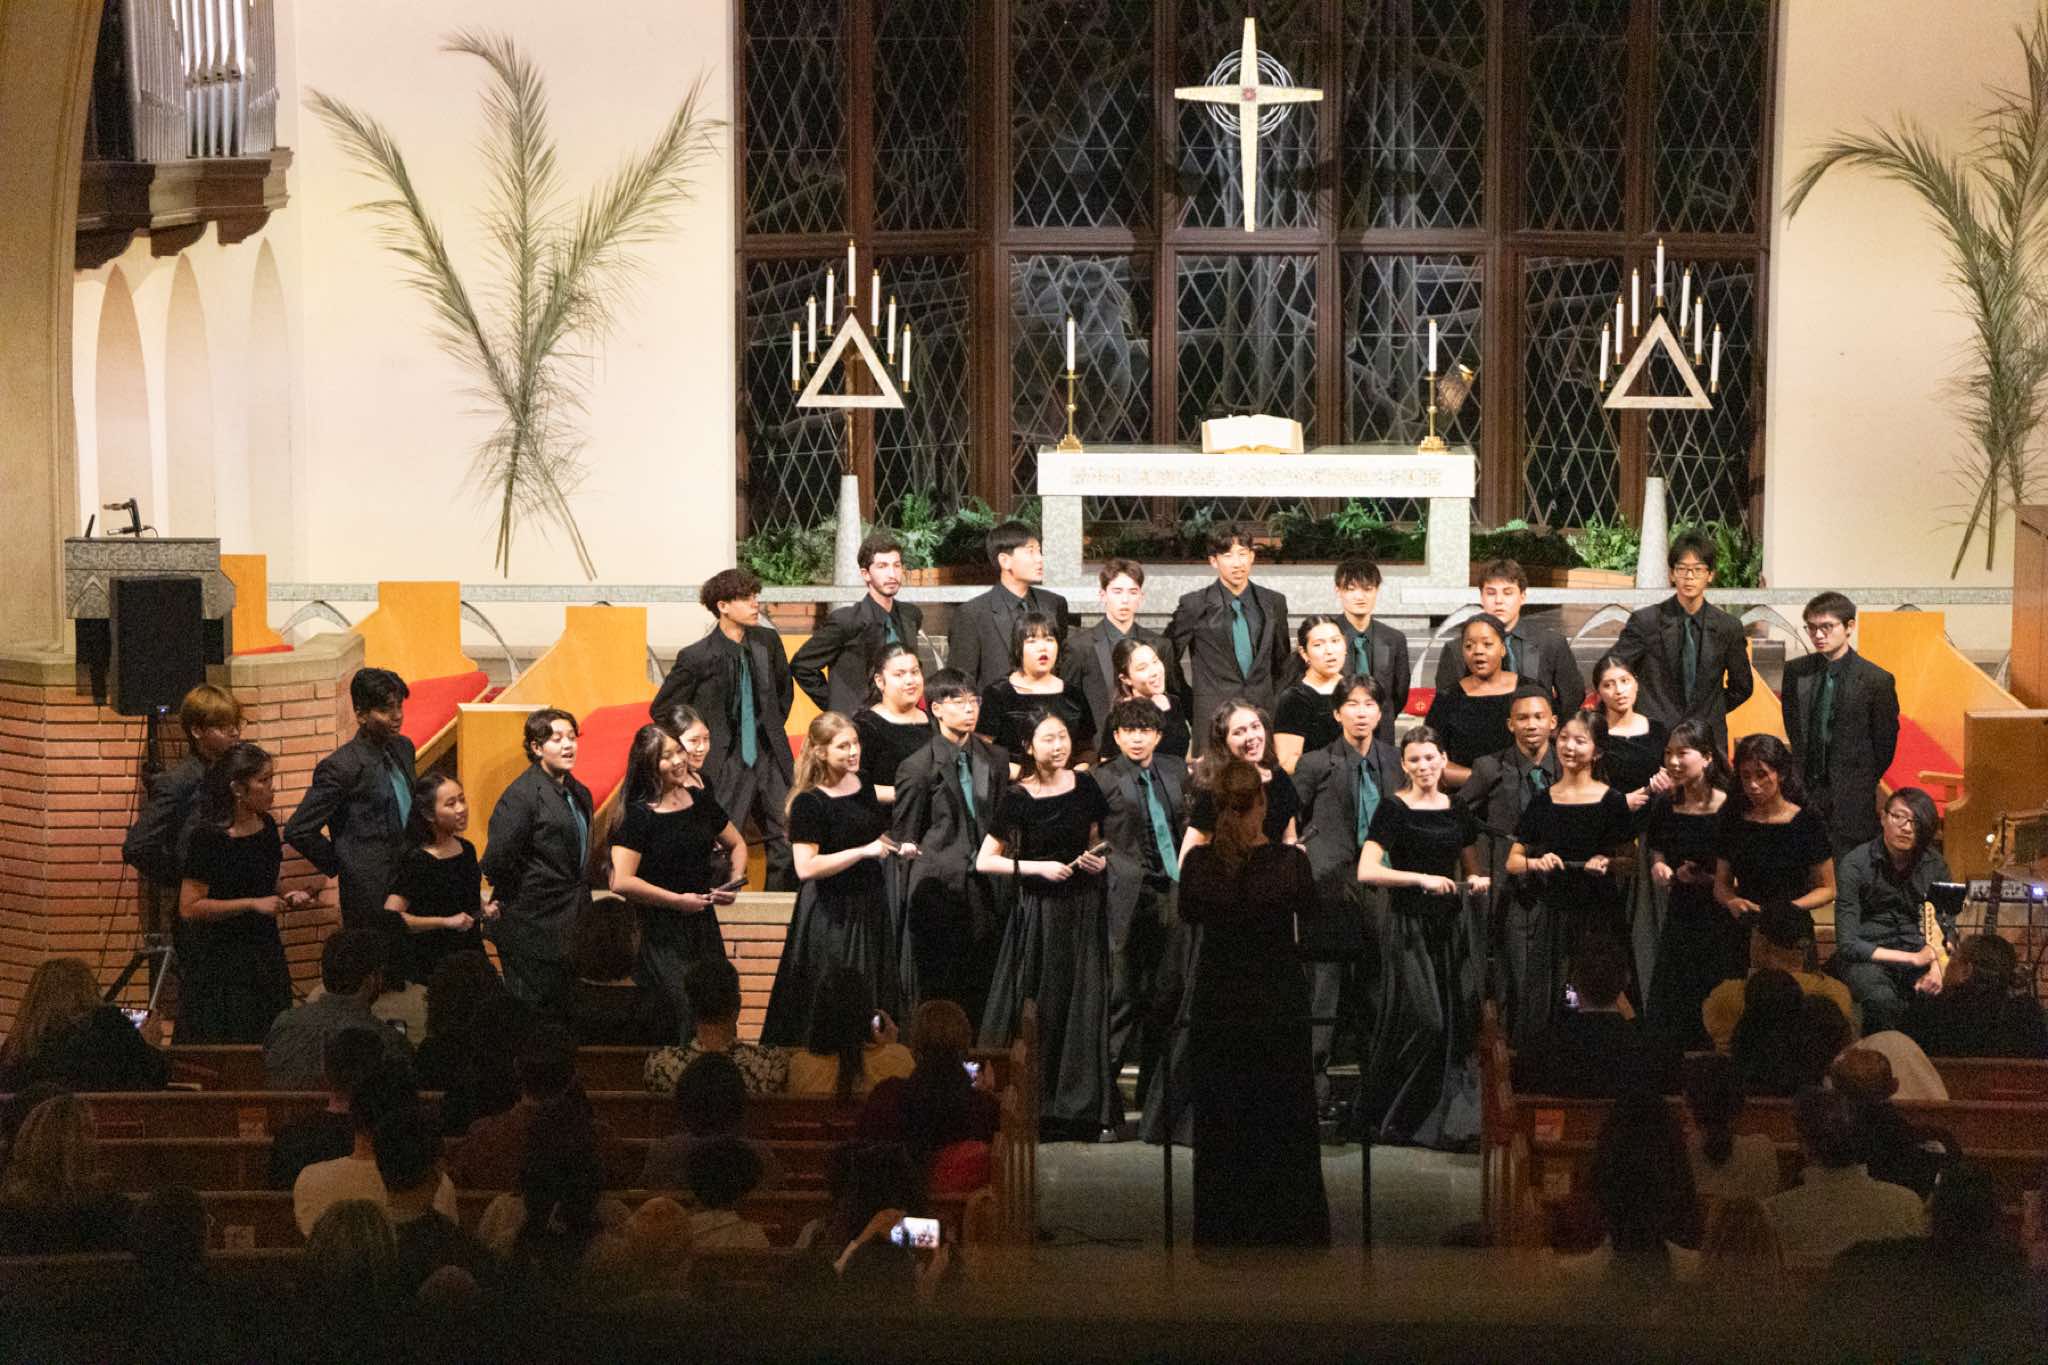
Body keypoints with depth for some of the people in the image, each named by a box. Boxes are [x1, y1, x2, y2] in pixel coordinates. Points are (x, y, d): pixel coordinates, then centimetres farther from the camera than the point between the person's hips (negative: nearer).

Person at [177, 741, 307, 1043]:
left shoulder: (266, 826, 7)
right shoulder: (207, 836, -15)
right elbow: (189, 908, -18)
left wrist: (286, 898, 2)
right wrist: (253, 904, -20)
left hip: (264, 955, 7)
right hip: (220, 959, -7)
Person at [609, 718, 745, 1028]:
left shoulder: (700, 800, 8)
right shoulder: (638, 815, -10)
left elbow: (737, 845, 24)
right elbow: (621, 882, -19)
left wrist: (734, 883, 5)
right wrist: (678, 900, -14)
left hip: (702, 924, 6)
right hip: (658, 931, -6)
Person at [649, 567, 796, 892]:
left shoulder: (767, 642, 3)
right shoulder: (697, 657, -11)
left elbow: (784, 688, 23)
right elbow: (661, 711, 0)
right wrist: (689, 746, -2)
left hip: (770, 760, 5)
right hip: (725, 765, -5)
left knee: (788, 846, 4)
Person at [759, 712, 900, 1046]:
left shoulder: (863, 782, 7)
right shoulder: (809, 802, -15)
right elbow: (806, 868, -23)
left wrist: (895, 847, 8)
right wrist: (862, 851, -24)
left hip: (869, 905, 7)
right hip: (831, 915, -7)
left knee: (874, 1001, 10)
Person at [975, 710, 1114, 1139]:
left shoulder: (1086, 790, 4)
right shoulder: (1018, 798, -6)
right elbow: (984, 862, -5)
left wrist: (1100, 861, -1)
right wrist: (1036, 867, -14)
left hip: (1083, 909, 3)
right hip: (1038, 910, -3)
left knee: (1083, 1005, 2)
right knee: (1041, 1009, -3)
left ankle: (1080, 1109, 9)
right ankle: (1035, 1112, 4)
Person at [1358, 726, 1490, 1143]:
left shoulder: (1457, 810, 11)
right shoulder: (1394, 808, -6)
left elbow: (1471, 868, 21)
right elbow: (1366, 871, -15)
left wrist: (1477, 880, -3)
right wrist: (1422, 879, -23)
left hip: (1451, 923, 5)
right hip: (1410, 924, -5)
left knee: (1457, 1022, 0)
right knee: (1423, 1021, -10)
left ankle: (1446, 1119, 12)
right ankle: (1396, 1119, 4)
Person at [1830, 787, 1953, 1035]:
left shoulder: (1935, 864, 3)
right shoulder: (1856, 863, -9)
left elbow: (1948, 930, 7)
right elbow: (1847, 944, -13)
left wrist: (1938, 966, -16)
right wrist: (1913, 959, -17)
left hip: (1916, 951, 4)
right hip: (1867, 957, -4)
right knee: (1883, 999, -36)